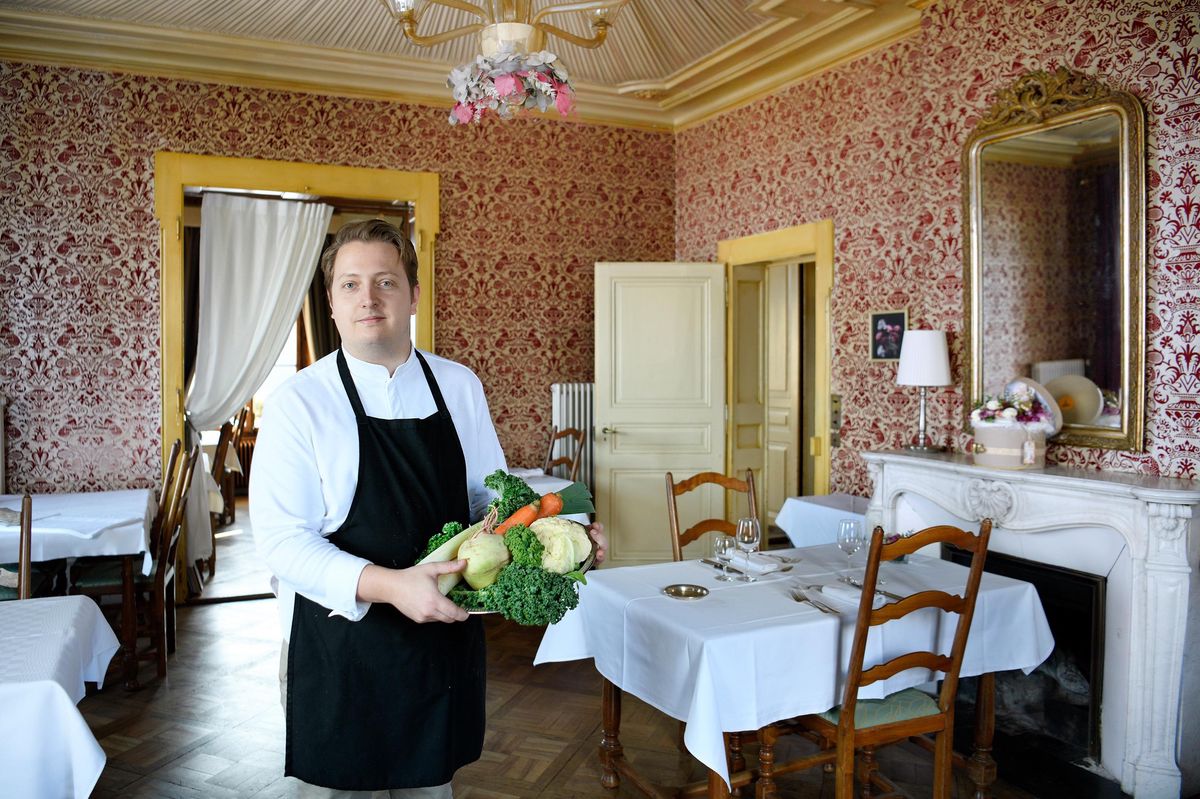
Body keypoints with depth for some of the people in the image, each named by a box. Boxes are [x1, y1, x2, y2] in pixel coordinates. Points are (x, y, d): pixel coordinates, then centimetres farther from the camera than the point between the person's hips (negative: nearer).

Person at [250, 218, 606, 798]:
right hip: (338, 649, -3)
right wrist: (388, 585, -29)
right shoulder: (299, 403, -10)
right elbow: (281, 538, -15)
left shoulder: (460, 387, 1)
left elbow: (489, 495, 8)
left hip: (444, 637, 4)